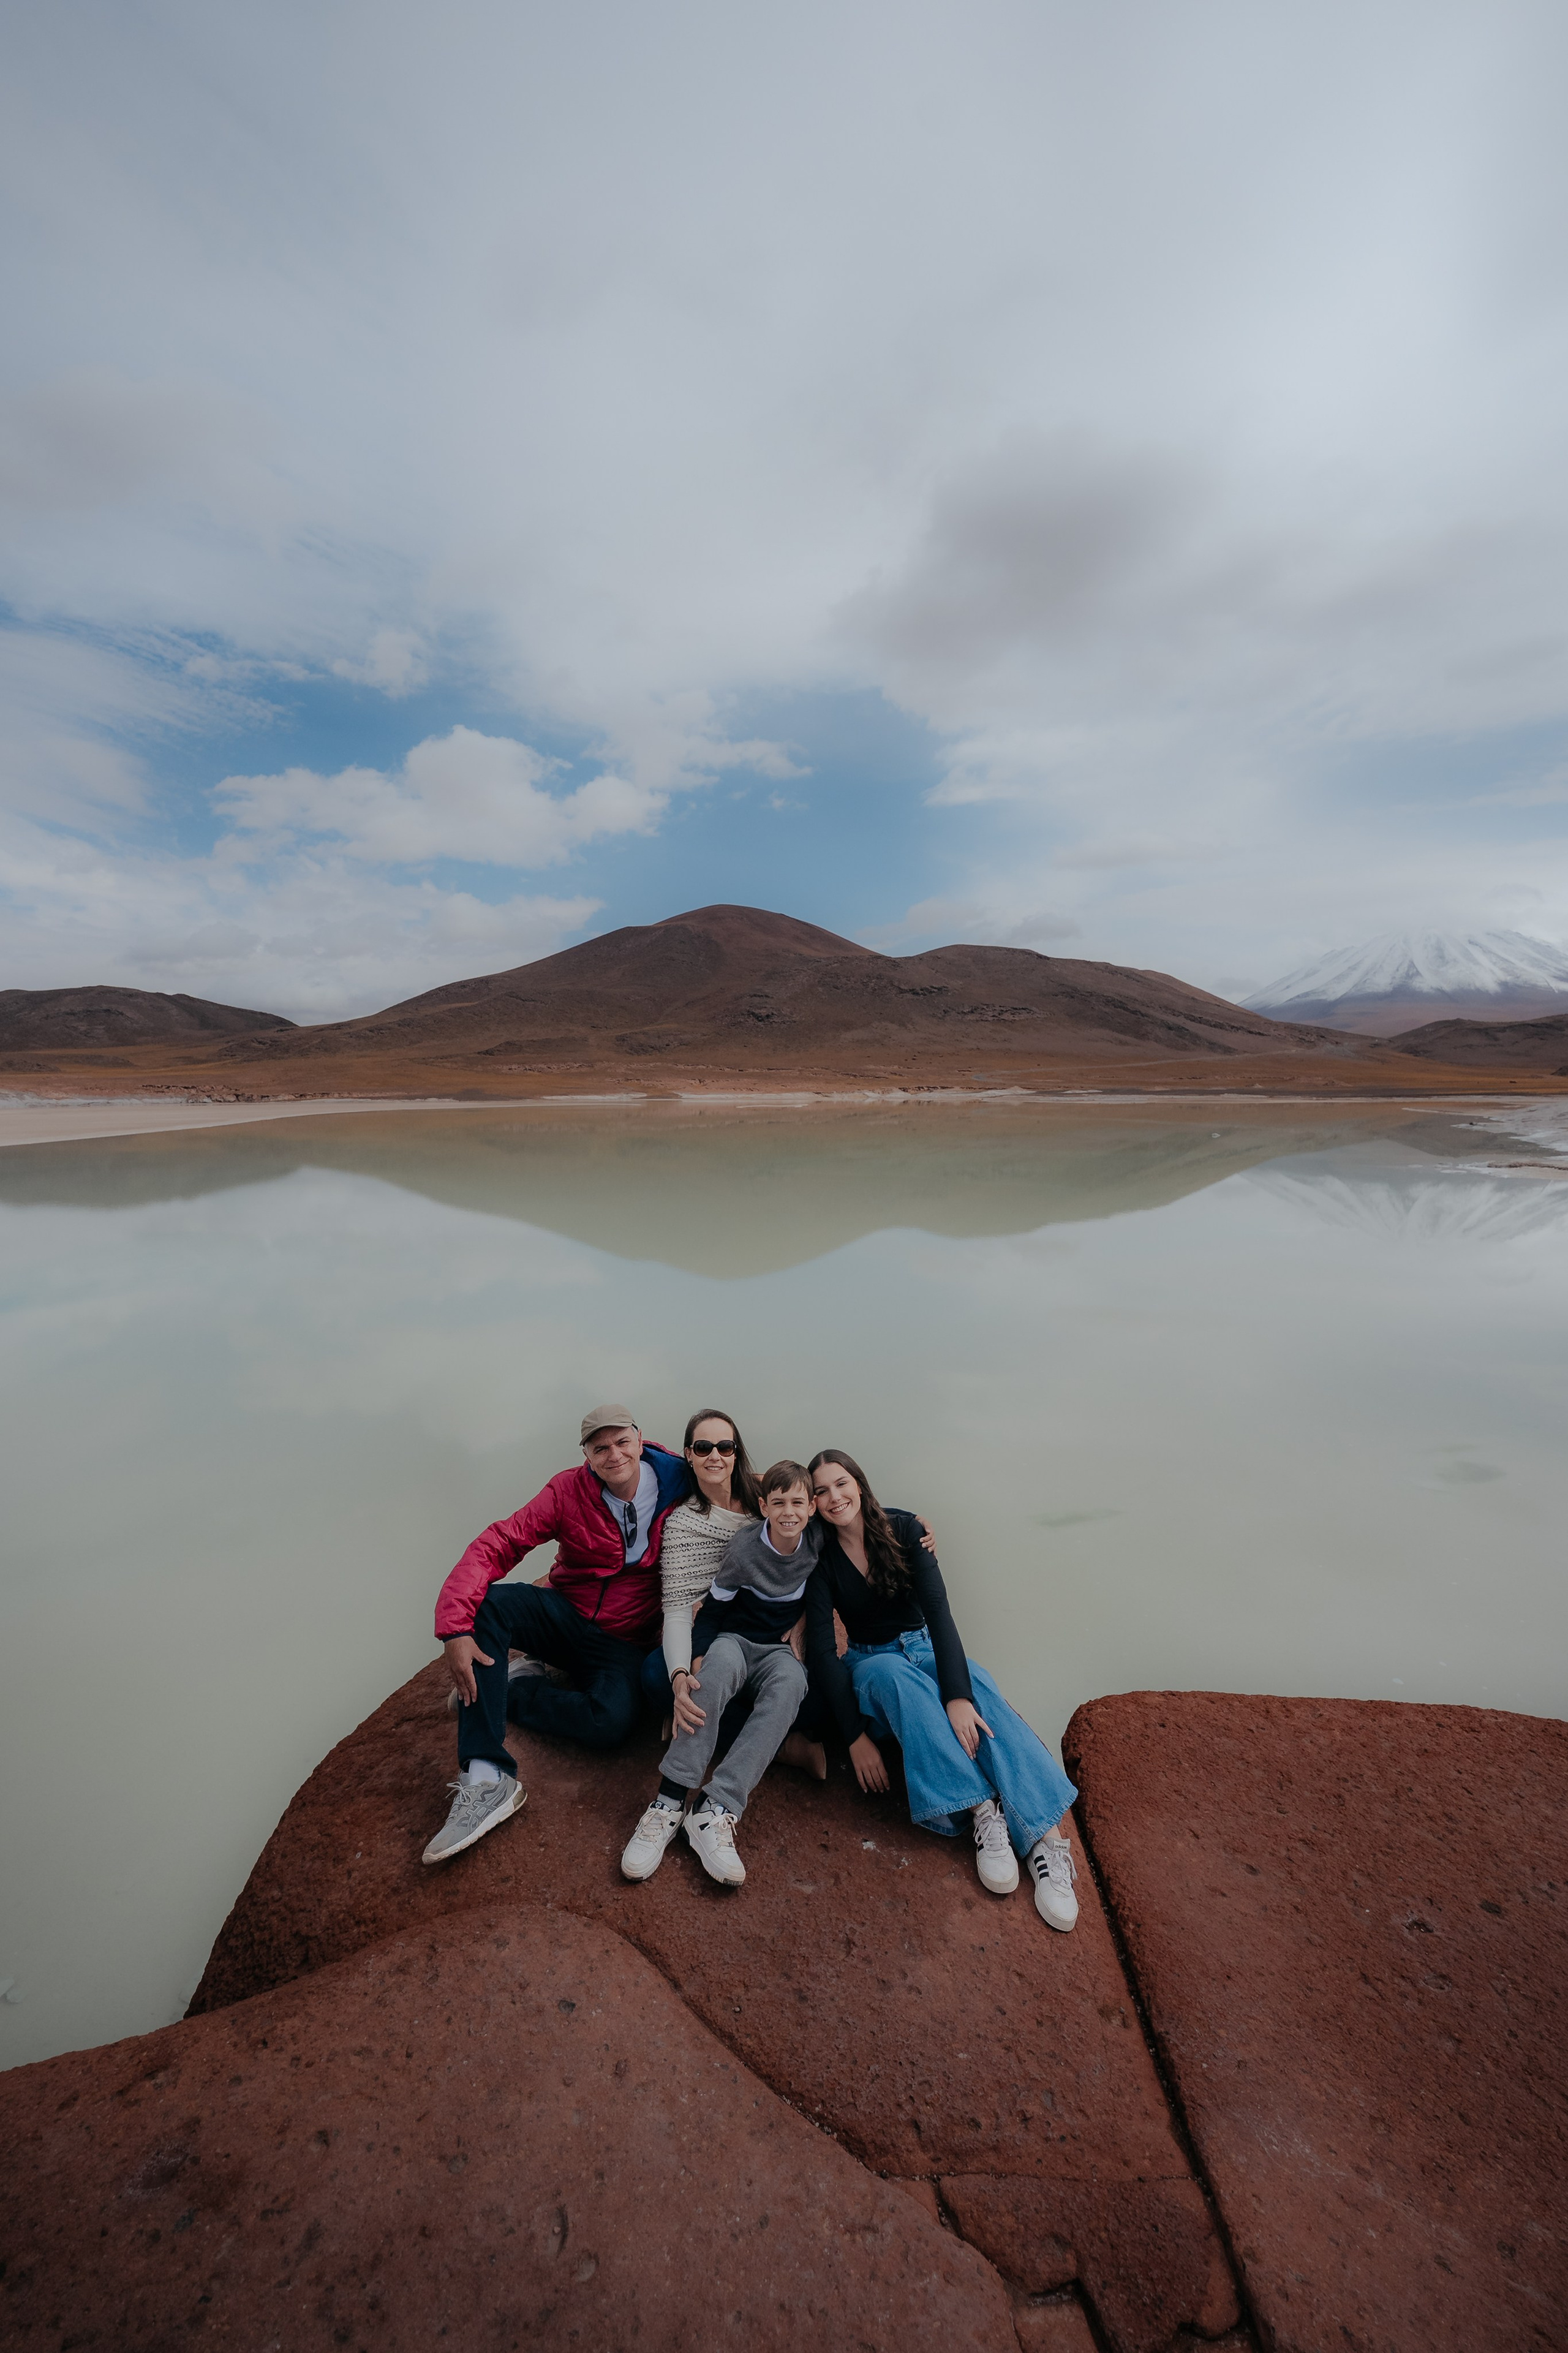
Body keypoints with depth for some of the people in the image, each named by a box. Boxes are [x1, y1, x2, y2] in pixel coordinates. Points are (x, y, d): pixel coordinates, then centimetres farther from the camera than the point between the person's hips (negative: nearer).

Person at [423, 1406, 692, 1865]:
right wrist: (456, 1629, -31)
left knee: (612, 1724, -32)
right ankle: (486, 1781, -27)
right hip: (563, 1616, 1)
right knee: (485, 1600, -28)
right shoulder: (569, 1490, -14)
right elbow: (495, 1546, -19)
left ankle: (511, 1690, -3)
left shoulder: (678, 1488, -14)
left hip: (621, 1643, -1)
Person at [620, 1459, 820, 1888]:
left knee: (791, 1679, -35)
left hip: (779, 1650, 2)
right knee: (723, 1661, -38)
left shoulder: (818, 1542, -8)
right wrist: (688, 1675, -23)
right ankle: (669, 1802, -36)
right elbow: (710, 1612, -11)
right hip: (734, 1640, -1)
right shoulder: (745, 1546, -15)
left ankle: (715, 1811, -39)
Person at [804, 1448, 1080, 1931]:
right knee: (893, 1674, -36)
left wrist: (958, 1695, -33)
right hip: (868, 1662, -1)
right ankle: (982, 1811, -39)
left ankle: (1045, 1838, -41)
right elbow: (822, 1650, -13)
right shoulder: (822, 1559, -11)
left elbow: (937, 1609, -20)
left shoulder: (905, 1529, -11)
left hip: (926, 1647, 1)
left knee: (979, 1691, -31)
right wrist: (855, 1734, -22)